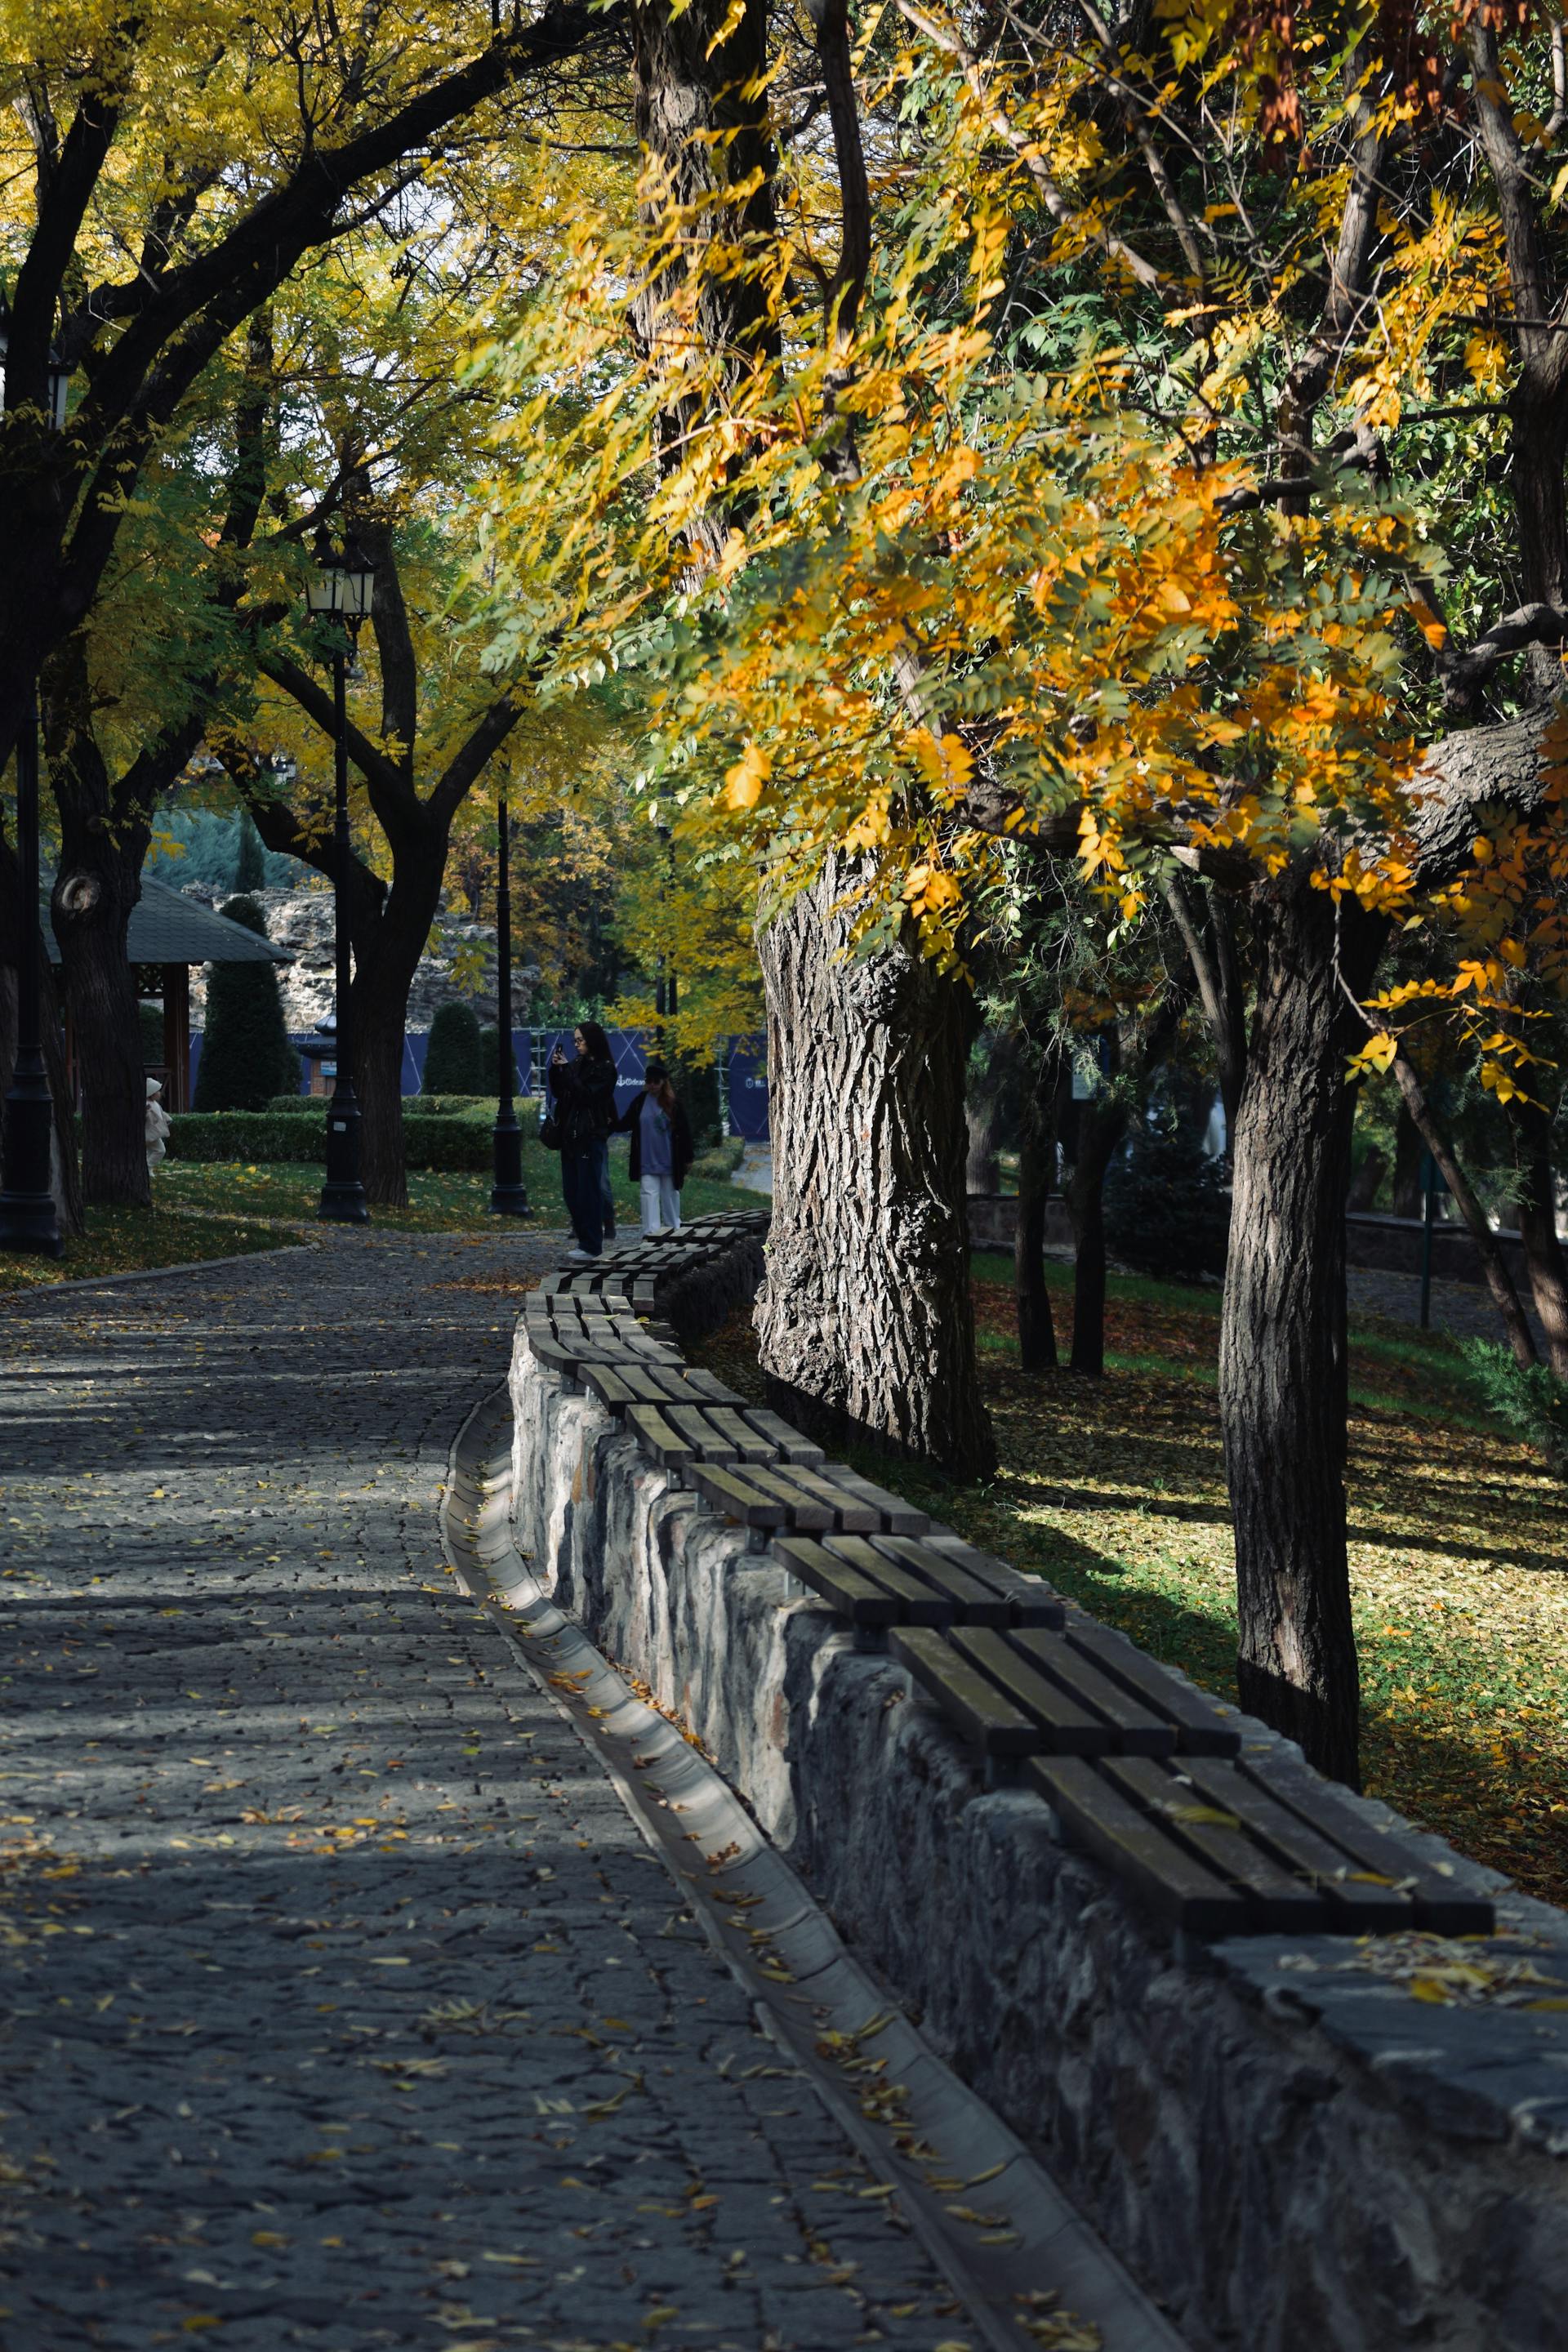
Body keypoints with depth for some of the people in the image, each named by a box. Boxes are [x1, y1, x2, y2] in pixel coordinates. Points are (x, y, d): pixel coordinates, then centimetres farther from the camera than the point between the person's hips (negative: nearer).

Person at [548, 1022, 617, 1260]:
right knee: (571, 1192, 10)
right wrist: (555, 1069, -1)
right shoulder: (578, 1064, 13)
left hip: (591, 1137, -8)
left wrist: (566, 1069, -16)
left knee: (588, 1191, -5)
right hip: (571, 1135, 8)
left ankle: (591, 1247, 0)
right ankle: (585, 1238, 18)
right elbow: (558, 1093, 13)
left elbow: (586, 1095, -18)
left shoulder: (604, 1068, -8)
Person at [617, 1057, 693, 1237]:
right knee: (649, 1193, -8)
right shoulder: (640, 1101, 0)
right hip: (647, 1161, 0)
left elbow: (685, 1131, -1)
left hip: (669, 1161, 0)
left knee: (670, 1194, 11)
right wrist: (613, 1123, -16)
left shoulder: (673, 1103, -4)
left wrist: (687, 1158, -1)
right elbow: (627, 1123, 6)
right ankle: (650, 1232, -13)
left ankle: (673, 1228, 25)